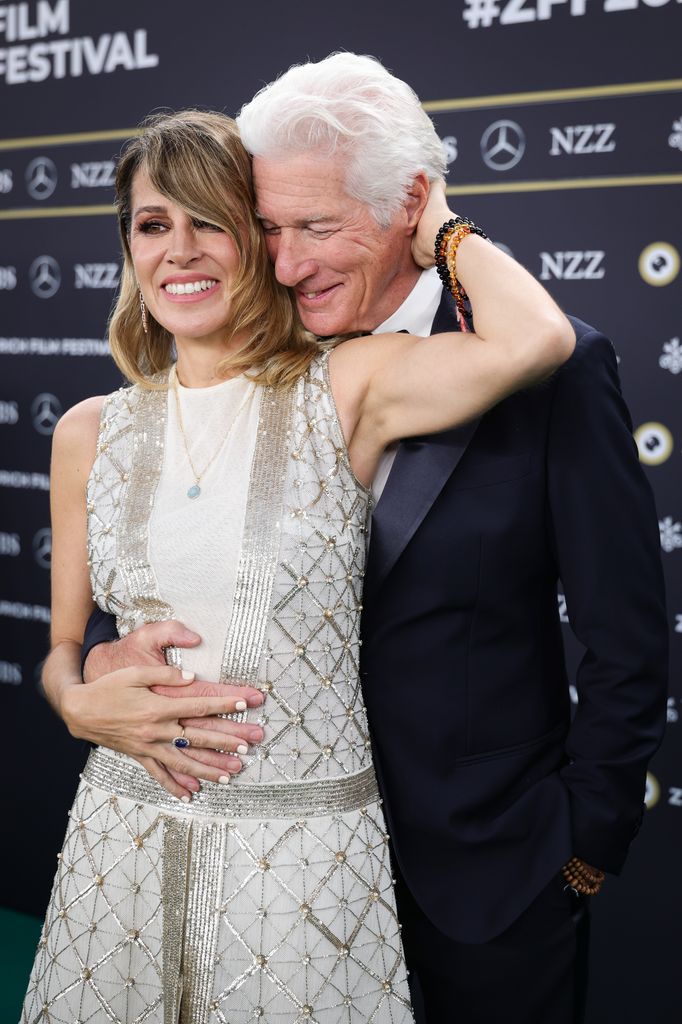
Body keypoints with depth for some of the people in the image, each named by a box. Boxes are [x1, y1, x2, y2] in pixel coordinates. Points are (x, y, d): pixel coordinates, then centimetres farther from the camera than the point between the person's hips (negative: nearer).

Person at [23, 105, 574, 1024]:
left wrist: (442, 234, -8)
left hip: (304, 846, -3)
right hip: (123, 838, 3)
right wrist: (82, 703, -9)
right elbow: (62, 647, 13)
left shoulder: (343, 391, -7)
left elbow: (535, 340, -26)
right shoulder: (91, 433, 3)